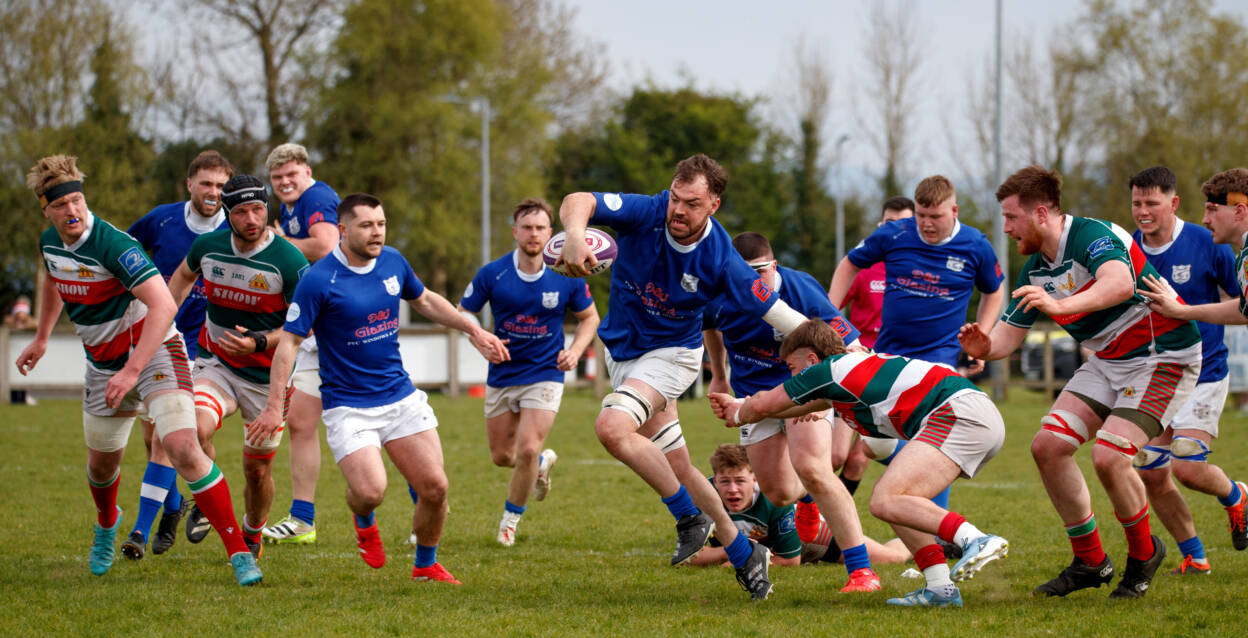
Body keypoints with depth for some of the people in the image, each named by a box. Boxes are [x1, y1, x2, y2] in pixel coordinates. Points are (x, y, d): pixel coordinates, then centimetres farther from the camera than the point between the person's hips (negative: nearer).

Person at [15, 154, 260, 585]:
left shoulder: (112, 244, -27)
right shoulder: (50, 243, -2)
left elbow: (163, 306, -35)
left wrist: (132, 371, -37)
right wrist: (41, 338, 31)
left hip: (152, 350, -7)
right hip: (102, 361, 7)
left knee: (181, 446, -25)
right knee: (102, 462, 18)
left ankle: (239, 552, -19)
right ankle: (106, 524, 54)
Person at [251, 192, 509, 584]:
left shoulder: (393, 262, 2)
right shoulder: (318, 281, -15)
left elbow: (426, 301, 22)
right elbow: (289, 341, -11)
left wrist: (475, 332, 19)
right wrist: (274, 406, -15)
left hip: (401, 397, 5)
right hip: (348, 407, -5)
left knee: (434, 487, -3)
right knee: (370, 491, -22)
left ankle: (426, 566, 21)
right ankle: (364, 523, 17)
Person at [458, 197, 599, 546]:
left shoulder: (567, 277, -10)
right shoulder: (492, 274, -11)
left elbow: (589, 317, 6)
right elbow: (463, 313, 1)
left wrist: (575, 350, -11)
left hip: (545, 374, -2)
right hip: (501, 376, 2)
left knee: (527, 450, -15)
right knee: (501, 456, 10)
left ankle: (510, 518, 9)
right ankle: (542, 464, 46)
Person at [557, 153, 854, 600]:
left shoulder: (721, 261, -23)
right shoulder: (645, 214, -19)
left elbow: (775, 312, -16)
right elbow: (578, 202, -30)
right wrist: (575, 237, -53)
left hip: (670, 353, -4)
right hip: (621, 350, 4)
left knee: (612, 427, -30)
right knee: (677, 468, 9)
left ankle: (690, 517, -13)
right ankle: (742, 553, 24)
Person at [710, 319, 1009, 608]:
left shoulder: (829, 370, 2)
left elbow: (762, 406, 15)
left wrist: (738, 416, 37)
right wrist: (737, 404, 53)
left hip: (958, 412, -10)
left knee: (886, 502, -19)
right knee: (889, 501, 15)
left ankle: (976, 540, -36)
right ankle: (940, 588, 4)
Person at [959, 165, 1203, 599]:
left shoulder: (1092, 236, -24)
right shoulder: (1034, 269, 4)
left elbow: (1120, 284, -45)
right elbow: (1009, 335, 6)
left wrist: (1061, 305, -61)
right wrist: (984, 347, -19)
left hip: (1163, 355, -9)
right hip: (1108, 361, 9)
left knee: (1108, 455, -23)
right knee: (1048, 445, -4)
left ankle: (1143, 553, 3)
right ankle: (1090, 561, 9)